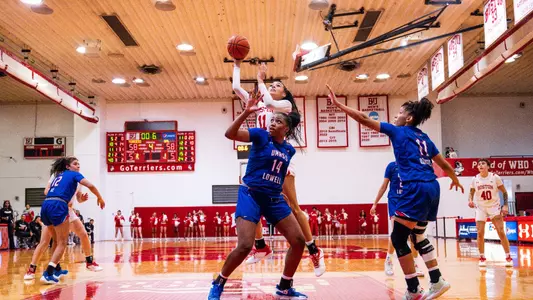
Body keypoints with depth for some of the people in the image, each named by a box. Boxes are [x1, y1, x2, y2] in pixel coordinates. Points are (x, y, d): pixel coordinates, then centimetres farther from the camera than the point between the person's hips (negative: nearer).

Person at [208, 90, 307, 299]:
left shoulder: (289, 149, 10)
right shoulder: (261, 135, -5)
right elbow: (230, 134, -20)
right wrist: (246, 112, -29)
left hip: (274, 199, 6)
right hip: (251, 196, -6)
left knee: (298, 241, 1)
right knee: (245, 246, -20)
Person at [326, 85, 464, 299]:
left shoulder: (399, 131, 2)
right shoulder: (424, 138, 20)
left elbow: (365, 120, -2)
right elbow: (444, 164, 28)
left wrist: (338, 104, 2)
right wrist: (455, 179, 47)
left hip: (416, 189, -8)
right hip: (431, 188, 8)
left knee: (398, 238, -1)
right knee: (418, 237, 20)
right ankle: (437, 282, 21)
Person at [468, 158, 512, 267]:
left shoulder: (495, 177, -9)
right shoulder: (475, 179, -5)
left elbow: (504, 192, -2)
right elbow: (471, 193, 7)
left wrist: (505, 205, -11)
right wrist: (470, 200, -15)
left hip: (494, 207, -1)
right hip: (480, 208, 2)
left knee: (501, 232, -6)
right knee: (480, 233, -4)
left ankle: (508, 257, 3)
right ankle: (482, 258, 8)